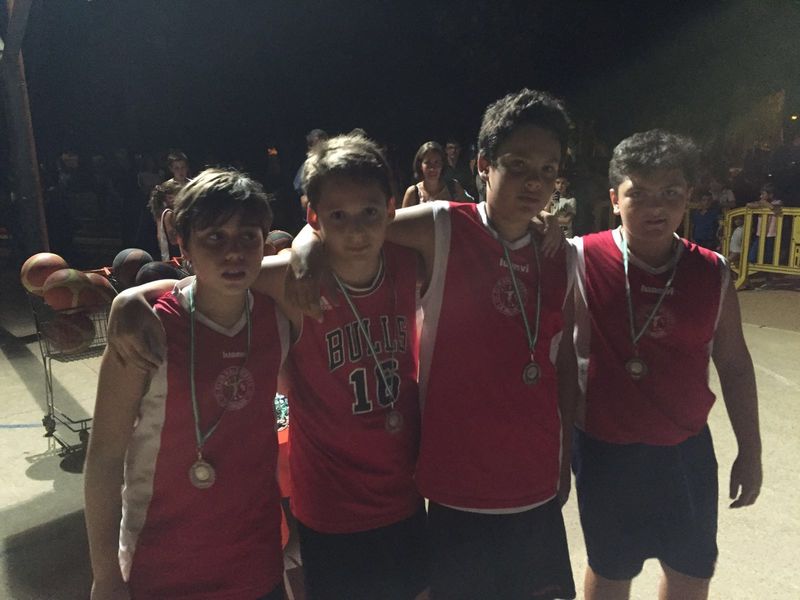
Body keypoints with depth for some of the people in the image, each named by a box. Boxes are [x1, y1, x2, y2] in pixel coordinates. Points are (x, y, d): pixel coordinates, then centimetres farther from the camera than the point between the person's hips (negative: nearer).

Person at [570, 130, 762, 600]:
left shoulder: (713, 274, -6)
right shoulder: (581, 261, -16)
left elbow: (734, 366, 5)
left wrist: (750, 450, 9)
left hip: (688, 449, 4)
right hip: (606, 451, -3)